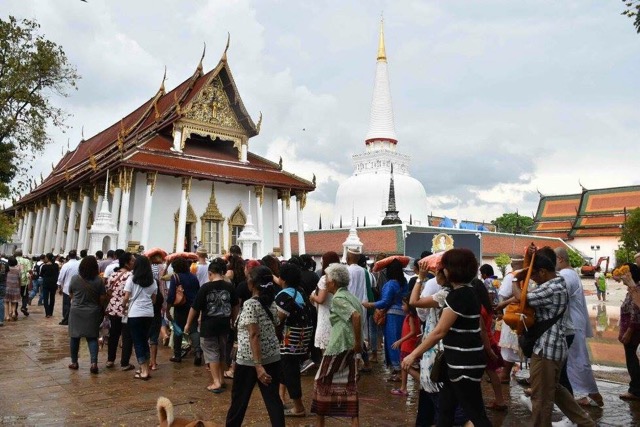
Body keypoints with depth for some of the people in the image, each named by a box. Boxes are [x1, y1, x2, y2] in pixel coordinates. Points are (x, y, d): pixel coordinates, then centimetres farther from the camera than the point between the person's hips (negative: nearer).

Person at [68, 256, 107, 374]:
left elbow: (70, 295, 4)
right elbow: (102, 298, -6)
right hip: (92, 312, 0)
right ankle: (94, 363, -5)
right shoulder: (98, 280, -11)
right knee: (92, 337, 6)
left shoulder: (75, 278, -8)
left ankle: (74, 362, 23)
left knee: (74, 337, 14)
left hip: (76, 311, 1)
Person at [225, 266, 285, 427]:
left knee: (240, 397, 15)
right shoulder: (272, 304, 5)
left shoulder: (250, 304, -15)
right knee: (273, 398, 8)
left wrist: (258, 365, -25)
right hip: (272, 357, 6)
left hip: (249, 359, -5)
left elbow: (254, 335, -22)